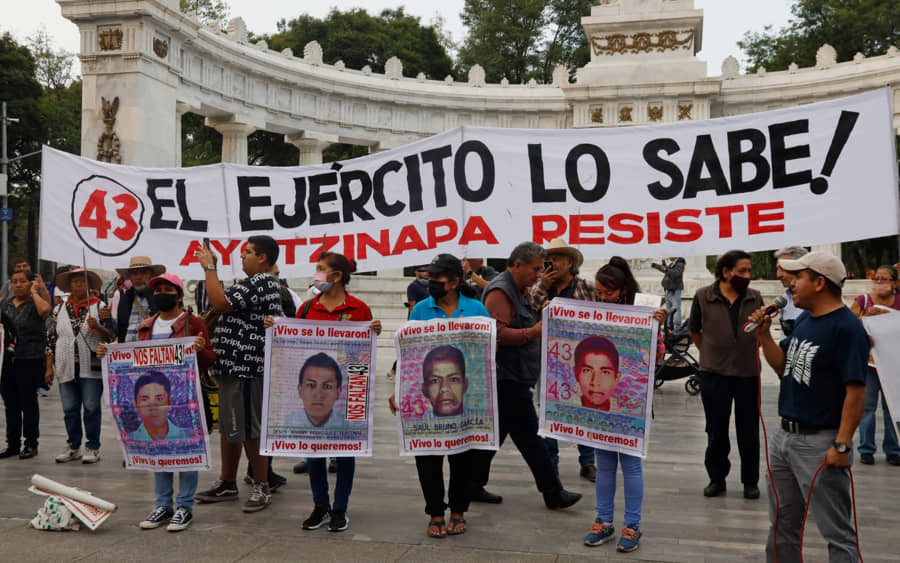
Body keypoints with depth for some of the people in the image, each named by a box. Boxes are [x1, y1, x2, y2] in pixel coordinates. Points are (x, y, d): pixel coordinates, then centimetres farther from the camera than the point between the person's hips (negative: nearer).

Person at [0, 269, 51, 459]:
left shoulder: (34, 303, -4)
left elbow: (45, 310, -28)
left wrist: (34, 291, -14)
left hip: (30, 360, -5)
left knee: (28, 403, 2)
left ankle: (31, 445, 11)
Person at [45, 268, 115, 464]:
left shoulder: (99, 307, 3)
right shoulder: (60, 310, 12)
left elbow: (111, 336, 0)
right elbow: (51, 339, 11)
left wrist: (97, 327, -20)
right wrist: (49, 367, 6)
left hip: (91, 367, -3)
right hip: (66, 367, 3)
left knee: (91, 407, -1)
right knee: (69, 409, 8)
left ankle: (92, 448, 8)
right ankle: (73, 447, 19)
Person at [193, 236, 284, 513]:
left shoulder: (259, 284, -15)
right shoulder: (263, 284, 18)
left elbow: (220, 302, -25)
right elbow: (225, 301, 21)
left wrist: (209, 267, -16)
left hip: (245, 368, -11)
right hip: (234, 366, 11)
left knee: (249, 429, -4)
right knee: (229, 427, 17)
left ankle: (261, 487, 6)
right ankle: (227, 483, 28)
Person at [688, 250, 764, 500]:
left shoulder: (755, 298, 2)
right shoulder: (703, 296, -4)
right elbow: (694, 330, 10)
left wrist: (749, 354, 10)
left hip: (748, 373, 1)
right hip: (715, 374, -1)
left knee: (749, 432, 9)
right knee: (716, 431, 8)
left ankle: (750, 481, 21)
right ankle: (717, 479, 21)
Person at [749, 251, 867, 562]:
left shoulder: (847, 328, -17)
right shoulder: (804, 319, 10)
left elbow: (856, 391, -19)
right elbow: (783, 367, 15)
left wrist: (842, 445, -22)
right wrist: (764, 334, 1)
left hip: (820, 443, -9)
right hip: (784, 435, 9)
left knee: (837, 533, 0)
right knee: (782, 524, 19)